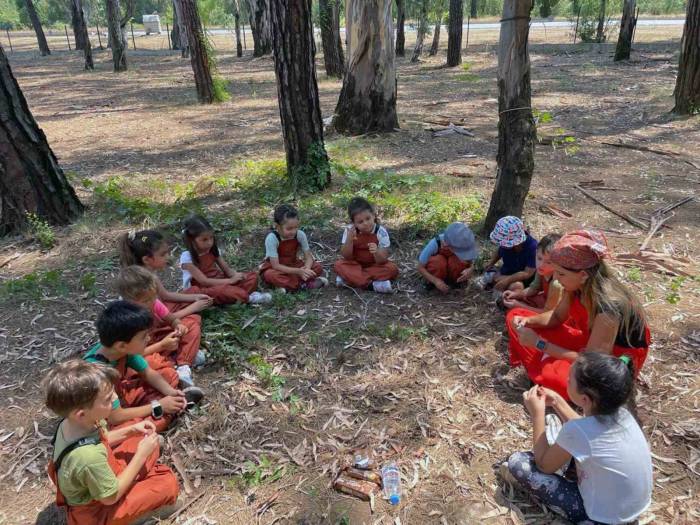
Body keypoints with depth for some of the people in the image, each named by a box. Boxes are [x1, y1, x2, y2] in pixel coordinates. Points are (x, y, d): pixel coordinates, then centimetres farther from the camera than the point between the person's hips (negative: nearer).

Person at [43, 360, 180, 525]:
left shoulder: (72, 422, -18)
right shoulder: (90, 457, -43)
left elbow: (103, 440, 5)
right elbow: (111, 496, -25)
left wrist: (131, 430, -10)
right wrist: (141, 455, -21)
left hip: (101, 475, 7)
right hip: (96, 511, -7)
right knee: (168, 483, -12)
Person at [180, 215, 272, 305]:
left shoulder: (214, 250, 2)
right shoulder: (187, 257, -16)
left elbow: (227, 269, 4)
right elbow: (204, 281, -20)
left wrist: (235, 275, -20)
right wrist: (230, 280, -24)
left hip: (219, 283, 7)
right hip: (204, 290, -6)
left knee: (253, 276, -6)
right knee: (221, 290, -40)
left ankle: (239, 296, -31)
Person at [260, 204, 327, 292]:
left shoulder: (300, 235, -17)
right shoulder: (271, 238, -27)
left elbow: (308, 256, -10)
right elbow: (276, 266, -28)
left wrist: (306, 269, -34)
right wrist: (298, 271, -37)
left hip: (293, 265, 4)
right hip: (274, 267, -3)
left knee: (317, 267, -17)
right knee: (270, 275, -38)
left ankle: (286, 285, -24)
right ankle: (305, 285, -30)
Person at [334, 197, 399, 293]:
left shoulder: (381, 232, -19)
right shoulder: (349, 230, -16)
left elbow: (382, 261, -20)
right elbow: (346, 257, -16)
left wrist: (376, 252, -44)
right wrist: (349, 240, -33)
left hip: (374, 265, -1)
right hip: (355, 265, 1)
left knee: (393, 269, -26)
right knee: (339, 265, -25)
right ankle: (373, 284, -30)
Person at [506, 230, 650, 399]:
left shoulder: (608, 306, -36)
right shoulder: (578, 285, -14)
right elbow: (557, 316, 5)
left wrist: (539, 344, -28)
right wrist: (528, 321, -15)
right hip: (590, 340, 7)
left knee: (553, 376, -38)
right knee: (515, 317, -2)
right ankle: (546, 368, -6)